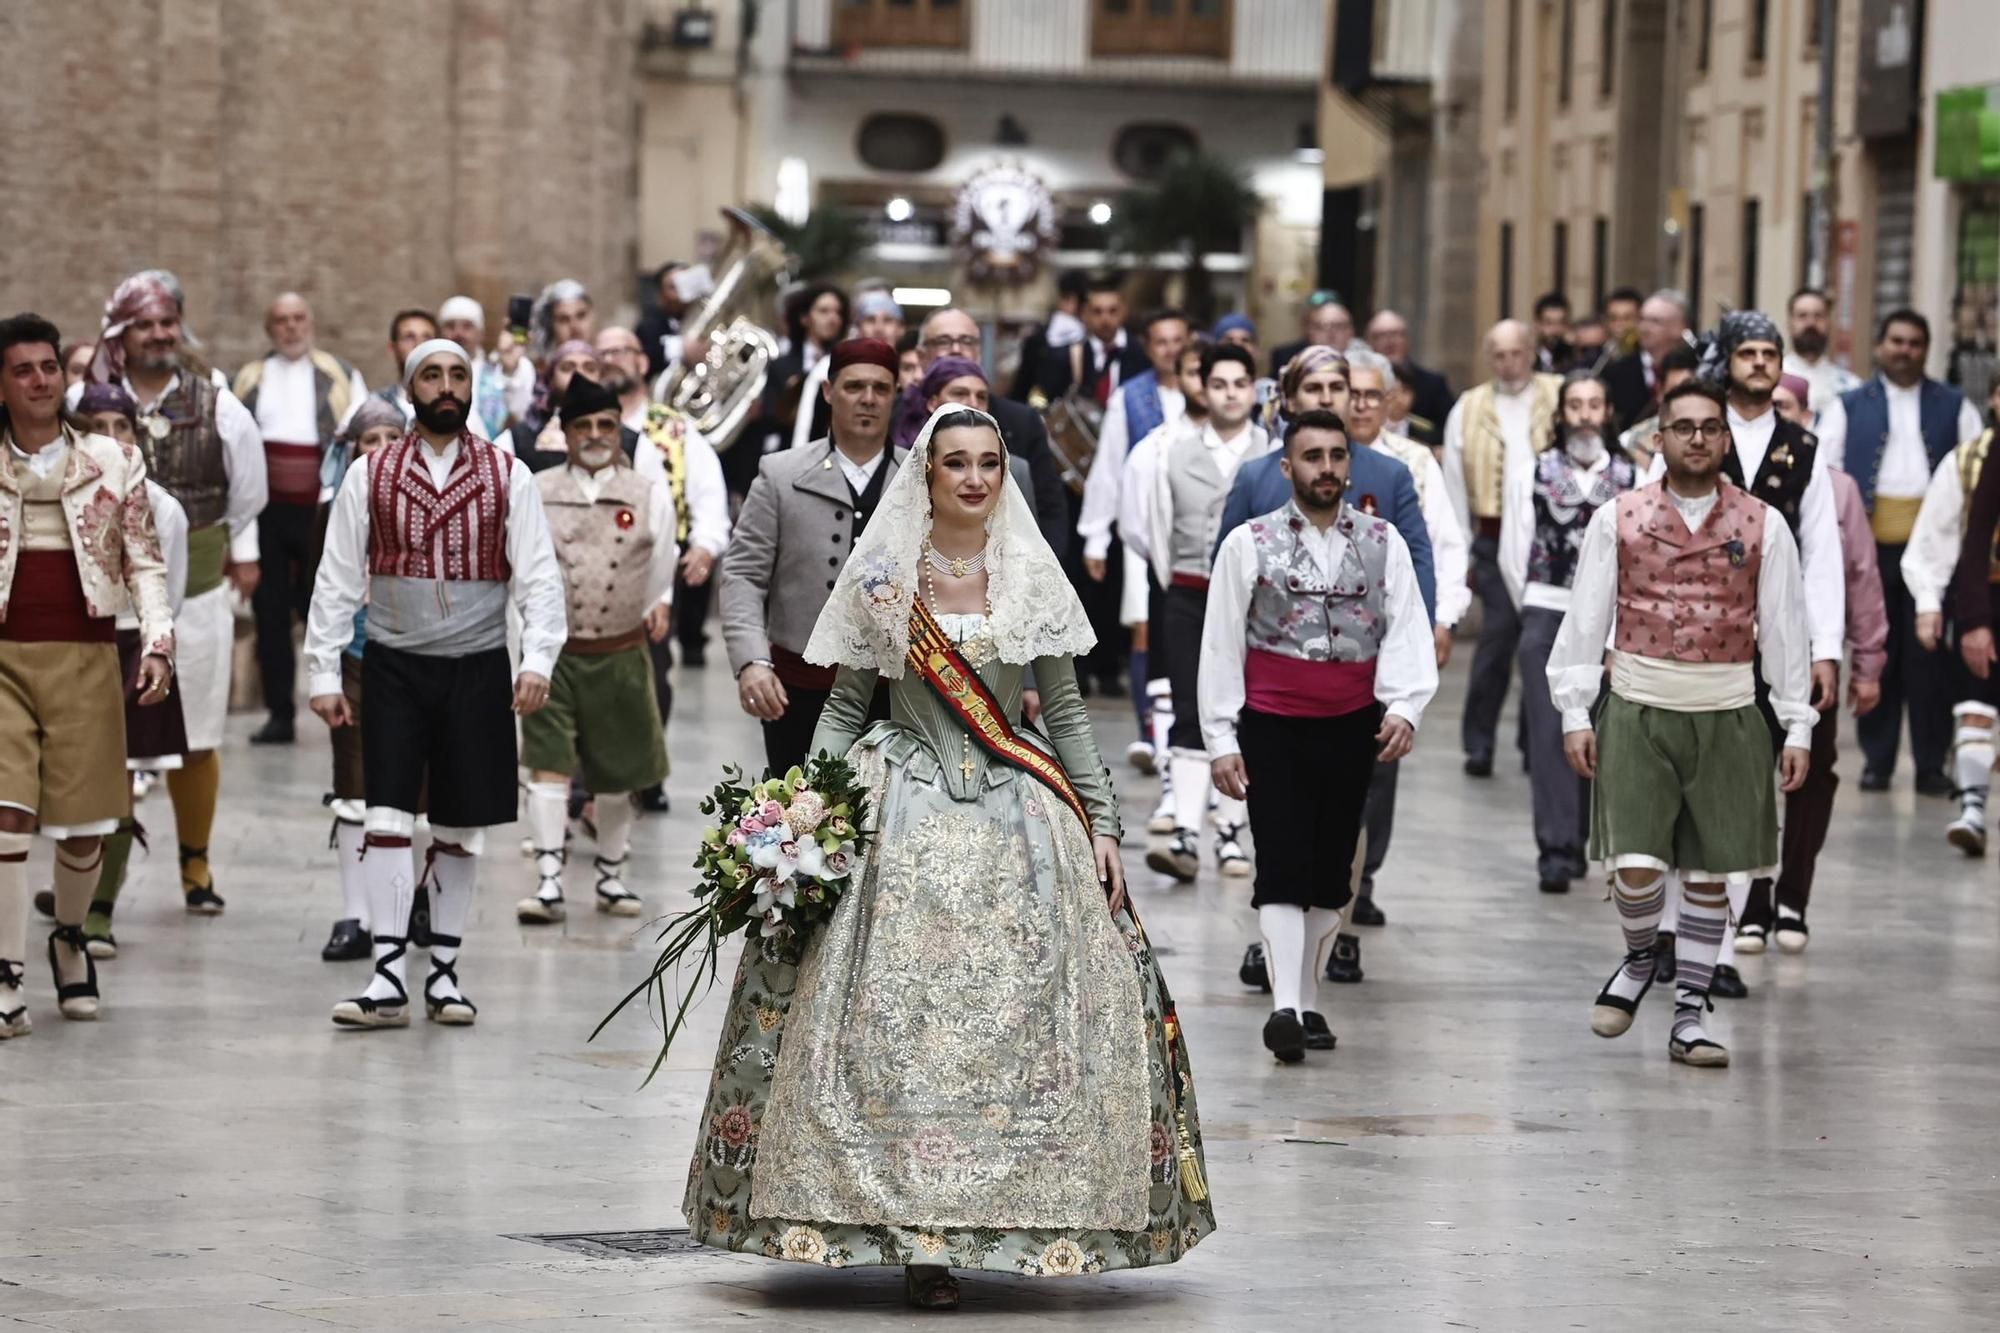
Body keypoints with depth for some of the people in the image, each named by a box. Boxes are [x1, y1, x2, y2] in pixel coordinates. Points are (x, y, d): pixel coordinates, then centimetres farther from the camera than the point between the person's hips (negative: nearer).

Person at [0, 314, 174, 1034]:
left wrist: (157, 644, -6)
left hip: (86, 658, 1)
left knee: (82, 824, 5)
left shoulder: (113, 461, 6)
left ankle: (69, 936, 34)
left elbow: (145, 563, 6)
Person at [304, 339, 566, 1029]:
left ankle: (443, 974, 16)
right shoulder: (370, 476, 3)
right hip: (394, 667, -1)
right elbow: (337, 578, 4)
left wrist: (538, 660, -14)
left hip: (477, 668, 1)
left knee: (461, 828, 7)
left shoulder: (509, 477, 2)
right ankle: (388, 979, -9)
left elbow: (539, 576, -1)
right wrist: (323, 673, -2)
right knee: (388, 817, -8)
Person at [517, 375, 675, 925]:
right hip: (552, 652, -1)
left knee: (616, 771, 12)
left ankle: (611, 875, 29)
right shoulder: (536, 493, 1)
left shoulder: (650, 495, 3)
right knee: (548, 764, -12)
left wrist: (660, 604, 5)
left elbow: (662, 569, 15)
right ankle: (549, 882, -14)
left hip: (621, 655, 2)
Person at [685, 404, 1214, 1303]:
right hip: (904, 814, -1)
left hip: (1019, 817, 1)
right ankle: (915, 1233, -3)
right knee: (898, 1018, -7)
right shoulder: (881, 578, 2)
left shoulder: (1032, 577, 5)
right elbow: (844, 707, 5)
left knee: (1025, 1016, -4)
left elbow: (1065, 711, 9)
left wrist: (1101, 825, 4)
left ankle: (1005, 1213, 5)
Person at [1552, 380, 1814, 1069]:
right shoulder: (1617, 519, 3)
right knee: (1636, 865, -10)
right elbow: (1585, 620, 5)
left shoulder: (1763, 526, 4)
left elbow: (1784, 628, 6)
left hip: (1727, 716, 1)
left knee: (1710, 873, 4)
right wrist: (1575, 713, 0)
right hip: (1637, 710, -1)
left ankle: (1689, 1017, 14)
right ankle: (1639, 959, 21)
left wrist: (1797, 727, 3)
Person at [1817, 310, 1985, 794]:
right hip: (1872, 545, 0)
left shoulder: (1954, 406, 14)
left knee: (1929, 654, -2)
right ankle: (1877, 760, 11)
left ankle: (1931, 763, 3)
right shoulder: (1849, 407, 12)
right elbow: (1827, 473, 6)